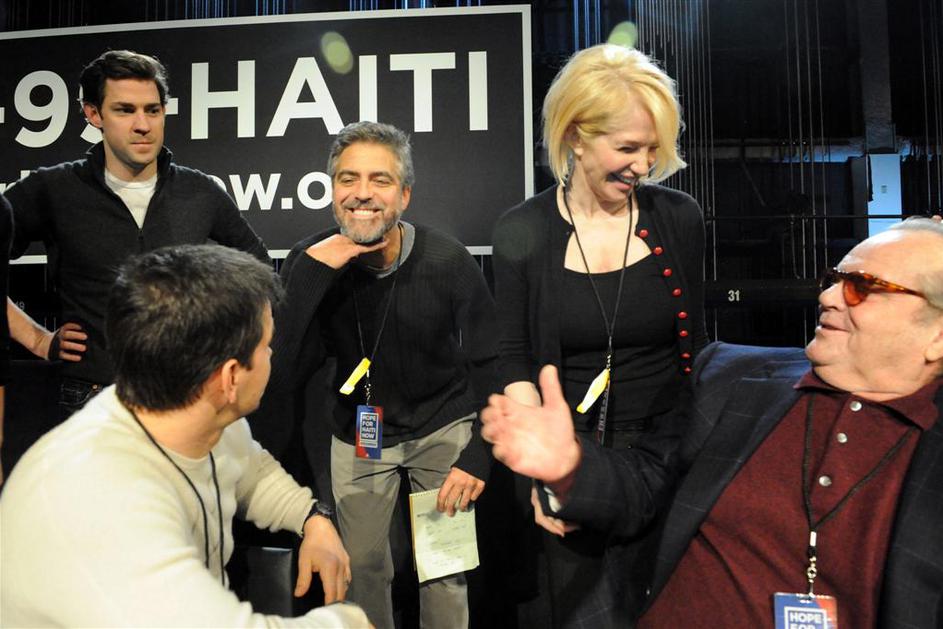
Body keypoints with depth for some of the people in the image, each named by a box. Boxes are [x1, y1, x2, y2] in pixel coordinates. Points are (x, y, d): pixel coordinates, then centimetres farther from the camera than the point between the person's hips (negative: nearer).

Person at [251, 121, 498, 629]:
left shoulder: (448, 263, -20)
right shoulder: (309, 263, -16)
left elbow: (488, 365, -10)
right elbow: (280, 372, -27)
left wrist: (477, 455, -15)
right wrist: (311, 271, -35)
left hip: (443, 428, -1)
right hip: (358, 434, 2)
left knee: (444, 567, 6)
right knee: (361, 565, 13)